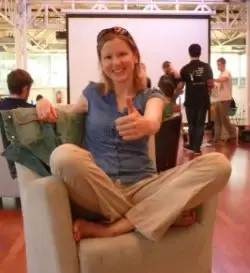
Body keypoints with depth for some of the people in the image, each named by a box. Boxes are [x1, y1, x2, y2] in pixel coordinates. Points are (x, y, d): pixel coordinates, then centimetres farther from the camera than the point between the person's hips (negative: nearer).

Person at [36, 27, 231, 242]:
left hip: (141, 186, 1)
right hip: (96, 189, 0)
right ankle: (164, 214, -17)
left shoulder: (151, 96, 9)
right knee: (64, 155, -35)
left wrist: (143, 125, -41)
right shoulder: (93, 93, 12)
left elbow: (154, 123, -15)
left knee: (218, 164, -21)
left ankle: (113, 227, -24)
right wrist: (45, 104, 1)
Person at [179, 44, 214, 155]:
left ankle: (192, 145, 27)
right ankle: (197, 148, 7)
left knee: (192, 124, 13)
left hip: (190, 101, 0)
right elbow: (210, 84, -5)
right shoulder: (206, 67, -2)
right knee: (200, 124, 6)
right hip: (203, 101, 0)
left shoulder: (185, 69, -5)